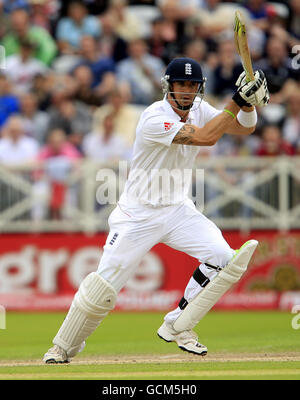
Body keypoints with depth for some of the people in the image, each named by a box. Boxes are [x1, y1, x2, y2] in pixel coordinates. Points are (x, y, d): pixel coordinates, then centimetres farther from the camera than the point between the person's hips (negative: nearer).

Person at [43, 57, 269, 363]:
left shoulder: (199, 109, 0)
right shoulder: (154, 119, -23)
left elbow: (243, 128, 1)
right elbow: (205, 137, -31)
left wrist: (250, 103, -20)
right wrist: (237, 100, -30)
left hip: (178, 210, 6)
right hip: (138, 213, -6)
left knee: (223, 258, -14)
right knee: (106, 282, -10)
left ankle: (177, 328, 0)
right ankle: (63, 347, 10)